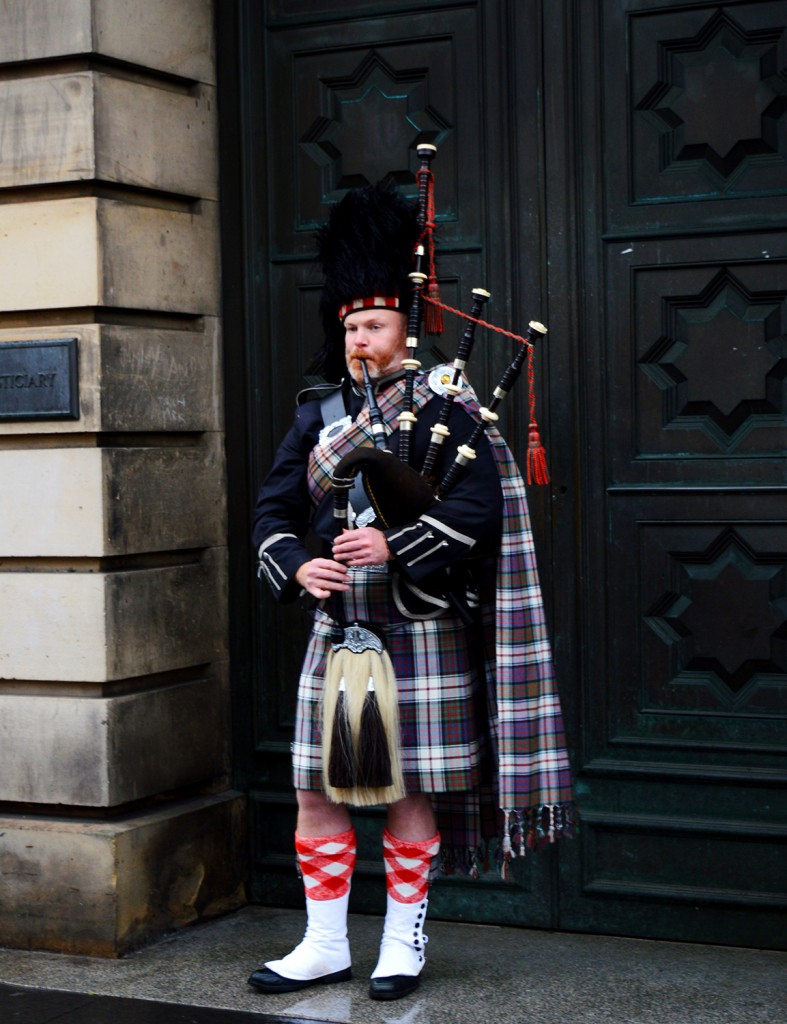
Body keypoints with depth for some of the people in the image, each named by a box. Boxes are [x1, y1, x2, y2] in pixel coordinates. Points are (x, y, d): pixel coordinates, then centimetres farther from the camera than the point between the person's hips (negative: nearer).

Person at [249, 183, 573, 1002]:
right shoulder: (316, 414, 11)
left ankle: (402, 946, 17)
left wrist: (393, 545, -23)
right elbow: (273, 512, 9)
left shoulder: (443, 409, -3)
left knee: (409, 794, 3)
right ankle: (325, 945, 19)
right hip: (337, 627, 5)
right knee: (316, 791, 7)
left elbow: (480, 506, -13)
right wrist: (298, 566, -11)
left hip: (418, 633, -5)